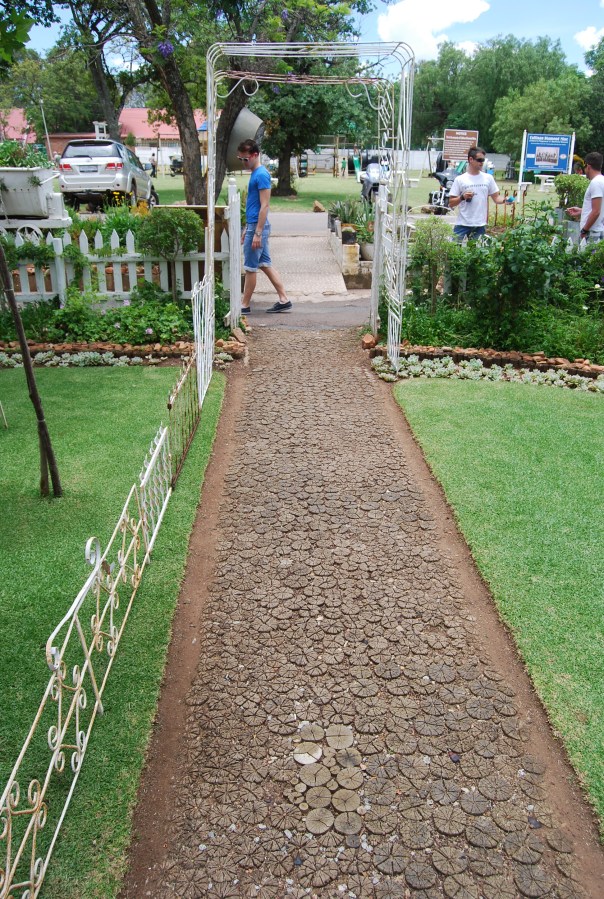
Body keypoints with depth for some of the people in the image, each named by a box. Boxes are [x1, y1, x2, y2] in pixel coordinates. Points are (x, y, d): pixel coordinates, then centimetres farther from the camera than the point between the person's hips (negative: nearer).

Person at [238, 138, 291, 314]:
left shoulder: (261, 175, -14)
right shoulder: (255, 173, 15)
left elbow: (264, 206, -19)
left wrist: (257, 233, -22)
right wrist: (247, 229, 21)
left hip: (257, 227, -10)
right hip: (254, 226, 10)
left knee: (250, 268, -1)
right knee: (265, 265, 11)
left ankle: (244, 305, 8)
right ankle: (284, 301, 12)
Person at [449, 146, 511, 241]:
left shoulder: (488, 178, 8)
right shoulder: (460, 179, 1)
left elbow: (495, 197, 9)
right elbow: (451, 203, 2)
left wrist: (504, 200, -12)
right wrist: (462, 197, -16)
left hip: (480, 226, 2)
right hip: (463, 225, -2)